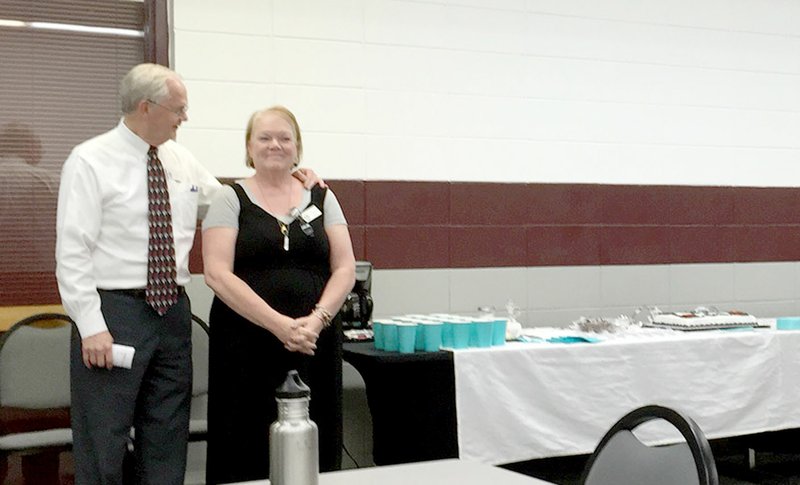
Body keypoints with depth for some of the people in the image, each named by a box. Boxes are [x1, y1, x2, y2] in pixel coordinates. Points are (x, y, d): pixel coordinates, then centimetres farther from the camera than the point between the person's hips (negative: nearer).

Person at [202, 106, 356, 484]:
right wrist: (279, 324, -16)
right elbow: (218, 274, -7)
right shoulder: (231, 200, 3)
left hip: (314, 344, 2)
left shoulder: (321, 198, 12)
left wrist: (316, 319, -11)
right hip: (247, 346, -2)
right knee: (249, 451, -3)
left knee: (312, 451, 1)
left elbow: (345, 269, 6)